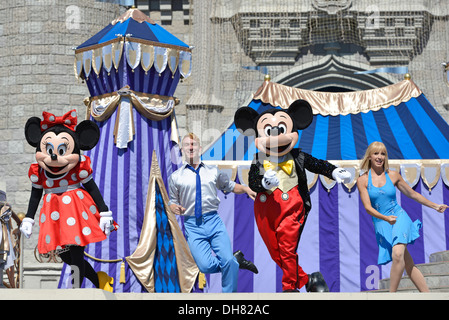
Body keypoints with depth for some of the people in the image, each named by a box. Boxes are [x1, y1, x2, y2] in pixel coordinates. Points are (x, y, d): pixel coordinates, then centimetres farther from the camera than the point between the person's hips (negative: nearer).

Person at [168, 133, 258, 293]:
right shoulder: (176, 176, 9)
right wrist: (175, 207, -8)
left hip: (214, 221, 1)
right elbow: (172, 202, 14)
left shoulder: (213, 171, 14)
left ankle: (229, 294, 7)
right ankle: (237, 259, 10)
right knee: (206, 266, -18)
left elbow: (230, 186, 22)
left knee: (229, 262, -16)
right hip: (192, 225, -1)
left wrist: (246, 189, 4)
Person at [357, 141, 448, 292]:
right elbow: (368, 207, -7)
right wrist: (385, 218, -24)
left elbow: (412, 194, 17)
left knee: (397, 254, -26)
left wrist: (434, 206, 21)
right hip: (381, 224, 0)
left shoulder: (393, 175, 4)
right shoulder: (362, 180, 0)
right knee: (408, 264, -1)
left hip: (399, 218, 0)